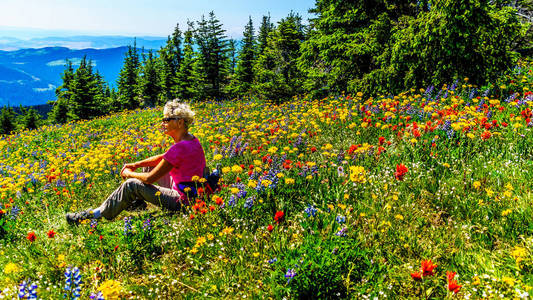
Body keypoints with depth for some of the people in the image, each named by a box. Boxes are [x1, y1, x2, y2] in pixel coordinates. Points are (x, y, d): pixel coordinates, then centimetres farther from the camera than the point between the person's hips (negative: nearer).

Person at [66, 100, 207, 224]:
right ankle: (138, 202, 33)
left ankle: (98, 213, 11)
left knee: (131, 184, -7)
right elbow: (163, 158, 16)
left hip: (184, 201, -9)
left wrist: (129, 174, 1)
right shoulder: (191, 139, 3)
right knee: (149, 166, 20)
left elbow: (150, 179, -18)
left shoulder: (180, 148, -26)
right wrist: (136, 164, 6)